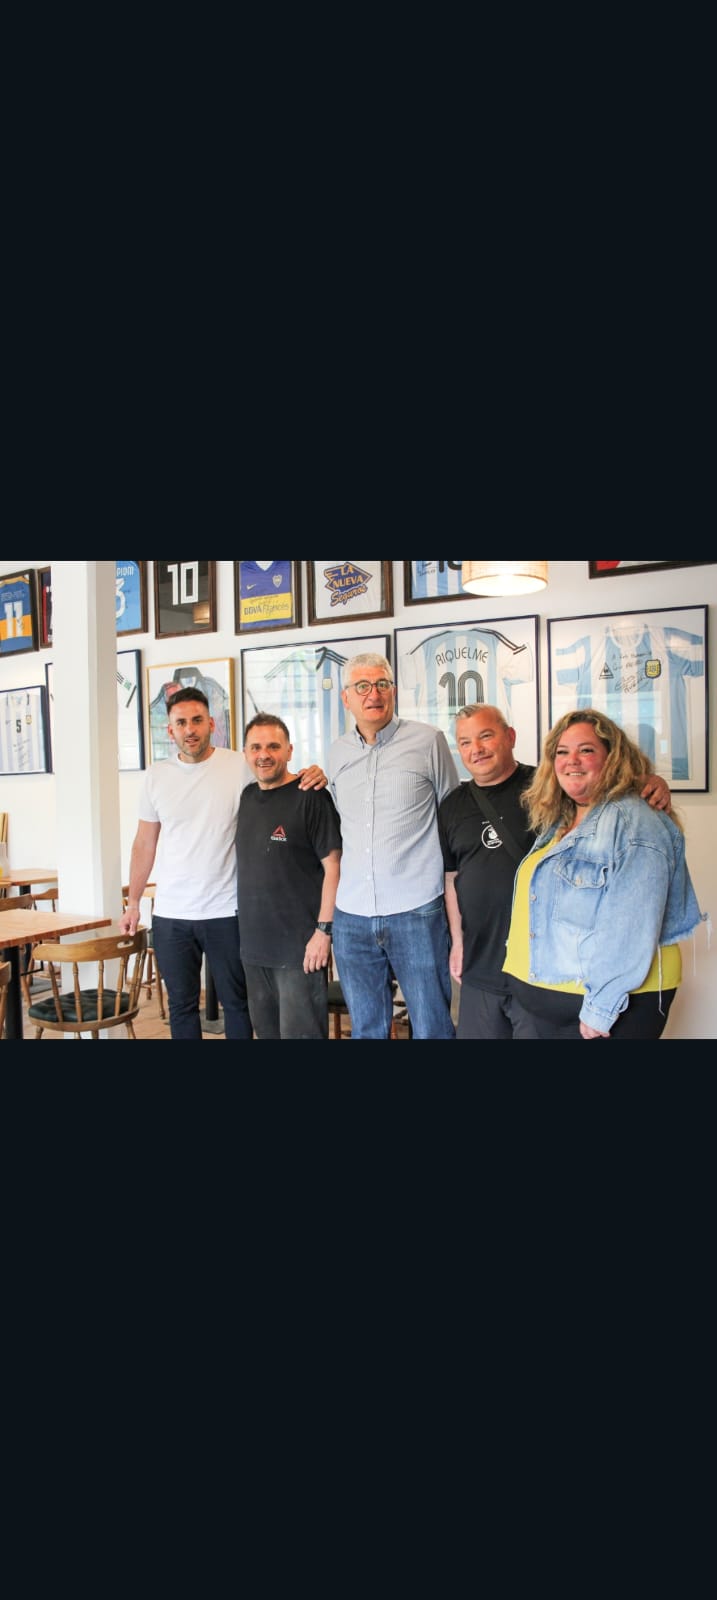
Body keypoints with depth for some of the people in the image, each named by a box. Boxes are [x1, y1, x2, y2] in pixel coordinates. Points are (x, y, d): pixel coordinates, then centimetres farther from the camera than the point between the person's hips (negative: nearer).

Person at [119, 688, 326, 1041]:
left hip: (225, 912, -3)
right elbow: (144, 843, 10)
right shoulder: (155, 775, 5)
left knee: (236, 1001, 11)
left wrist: (310, 777, -24)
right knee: (181, 1004, 15)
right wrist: (133, 902, 9)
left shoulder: (241, 766, -6)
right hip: (170, 914, 3)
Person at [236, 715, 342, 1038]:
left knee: (300, 1031, 0)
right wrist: (247, 930, 13)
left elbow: (333, 865, -13)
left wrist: (324, 929, -16)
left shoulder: (310, 797, -11)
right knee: (265, 1029, 16)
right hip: (253, 943, 7)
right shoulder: (247, 797, 9)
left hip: (299, 945, -7)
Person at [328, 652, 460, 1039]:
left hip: (417, 910, -4)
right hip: (352, 914, 4)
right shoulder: (337, 752, 10)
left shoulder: (428, 741, -2)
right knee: (366, 1028, 15)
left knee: (432, 1026, 6)